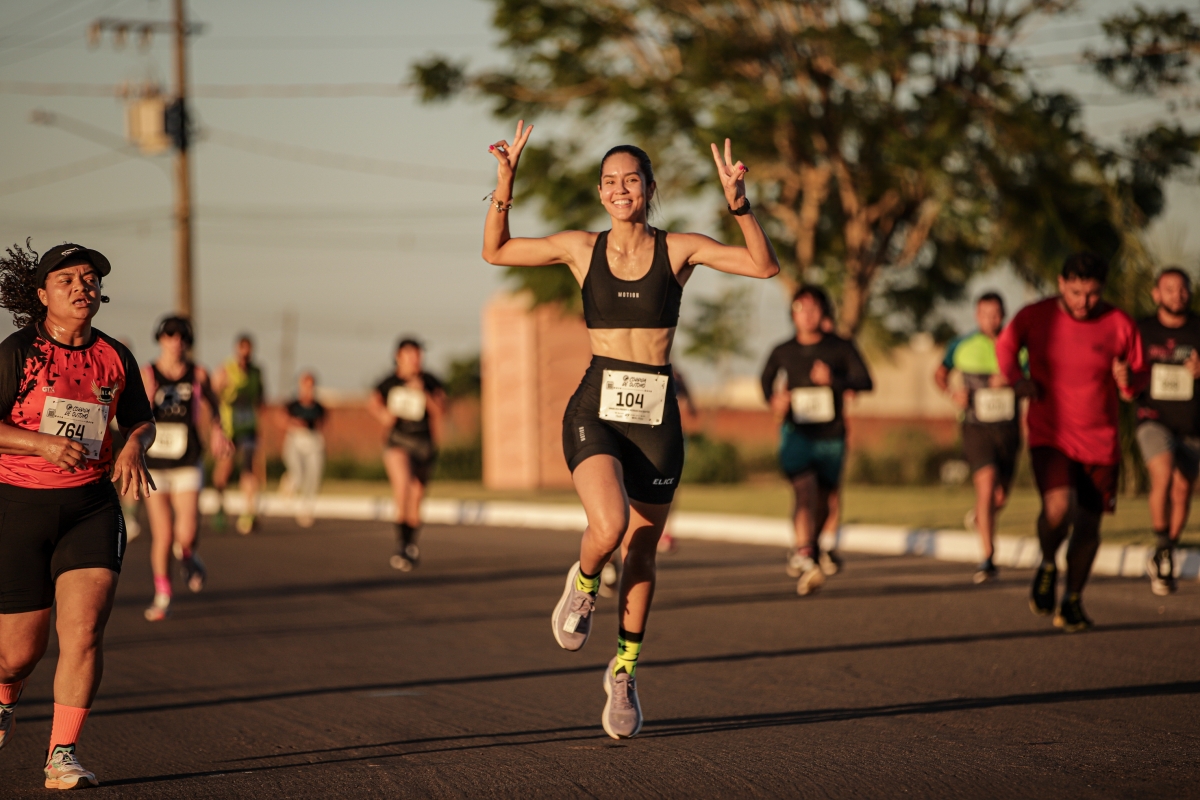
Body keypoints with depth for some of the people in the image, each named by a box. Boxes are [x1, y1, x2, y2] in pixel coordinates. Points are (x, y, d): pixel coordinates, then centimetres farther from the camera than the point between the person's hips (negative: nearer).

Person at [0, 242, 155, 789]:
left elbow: (141, 420, 19)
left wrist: (133, 447, -4)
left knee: (85, 629, -16)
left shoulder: (115, 358, 6)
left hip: (92, 504, 3)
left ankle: (61, 756, -7)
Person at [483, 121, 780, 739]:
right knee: (608, 526, -27)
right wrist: (504, 184, 0)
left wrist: (738, 202, -20)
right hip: (595, 410, -1)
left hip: (656, 418, 1)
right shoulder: (582, 248, 5)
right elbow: (495, 251, 14)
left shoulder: (678, 249, 2)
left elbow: (765, 266, -8)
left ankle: (624, 675, 29)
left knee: (641, 552, 8)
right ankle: (584, 583, 9)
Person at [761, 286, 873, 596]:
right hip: (795, 433, -1)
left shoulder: (841, 348, 0)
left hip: (830, 436, 1)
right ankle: (804, 556, -37)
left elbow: (865, 382, -10)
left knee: (822, 501, 12)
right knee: (804, 488, -24)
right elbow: (766, 380, 21)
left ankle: (802, 553, 37)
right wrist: (774, 400, -1)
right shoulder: (783, 352, 4)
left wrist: (834, 381, -27)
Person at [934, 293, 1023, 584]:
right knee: (986, 486, -20)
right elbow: (940, 374, 15)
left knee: (1000, 498, 12)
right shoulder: (962, 346, -2)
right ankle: (988, 560, -18)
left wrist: (1010, 381, -17)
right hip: (976, 427, -2)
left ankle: (980, 515, 50)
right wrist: (952, 392, -7)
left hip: (1008, 427, 2)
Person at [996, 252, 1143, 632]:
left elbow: (1137, 387, 5)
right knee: (1057, 508, -24)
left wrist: (1127, 381, -19)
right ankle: (1047, 565, 9)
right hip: (1050, 435, -2)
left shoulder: (1119, 325, -5)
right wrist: (1016, 377, -2)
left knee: (1088, 524, 6)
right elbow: (1006, 344, 17)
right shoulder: (1034, 317, -5)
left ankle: (1072, 601, 28)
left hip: (1099, 442, 2)